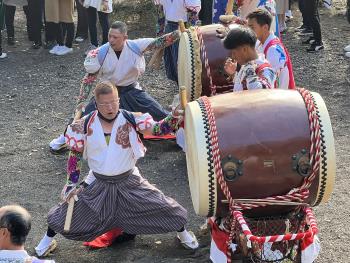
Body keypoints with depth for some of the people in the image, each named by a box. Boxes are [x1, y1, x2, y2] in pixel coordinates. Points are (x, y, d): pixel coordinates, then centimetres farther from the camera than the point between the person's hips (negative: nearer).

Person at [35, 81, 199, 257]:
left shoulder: (130, 119, -16)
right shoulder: (86, 125, -14)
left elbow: (157, 129, -25)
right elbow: (75, 155, -3)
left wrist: (175, 118, -45)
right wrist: (71, 184, -6)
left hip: (129, 181, 0)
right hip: (100, 184, 0)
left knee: (162, 207, 3)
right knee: (71, 211, 5)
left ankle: (182, 232, 32)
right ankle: (48, 239, 32)